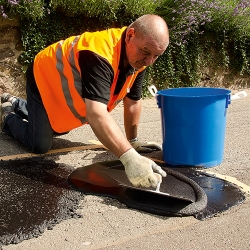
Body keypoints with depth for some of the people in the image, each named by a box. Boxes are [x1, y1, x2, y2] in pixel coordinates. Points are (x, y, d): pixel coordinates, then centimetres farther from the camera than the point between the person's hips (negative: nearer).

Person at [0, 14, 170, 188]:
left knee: (59, 129, 28)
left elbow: (132, 101, -4)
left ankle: (15, 103, 49)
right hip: (44, 79, -8)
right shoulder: (100, 55, -43)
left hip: (65, 86, 8)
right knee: (40, 145, -10)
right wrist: (129, 158, -63)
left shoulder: (139, 60, -16)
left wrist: (132, 141, -2)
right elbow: (96, 114, -54)